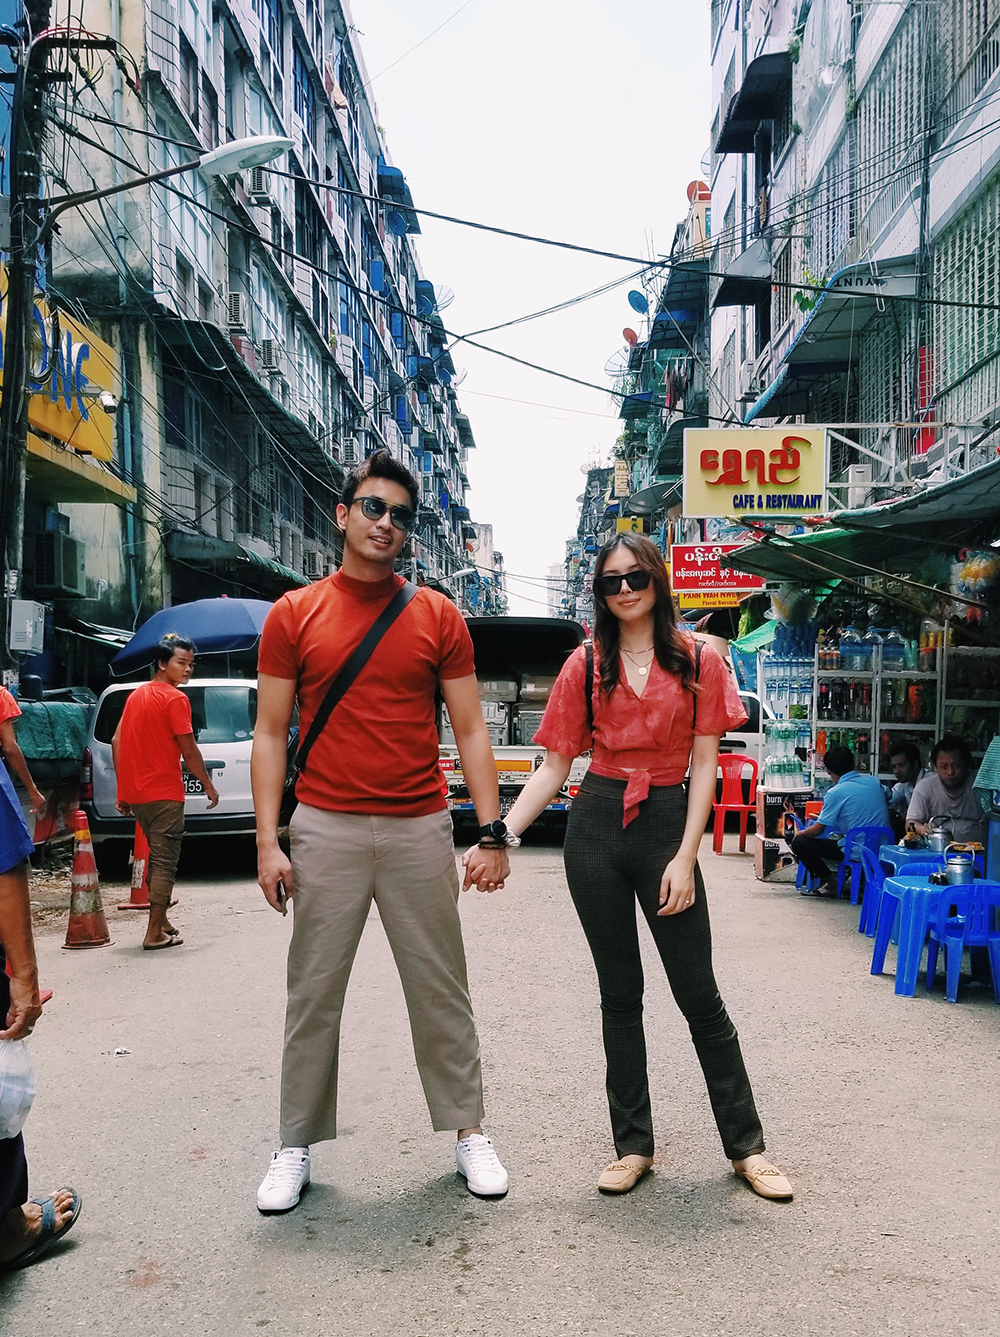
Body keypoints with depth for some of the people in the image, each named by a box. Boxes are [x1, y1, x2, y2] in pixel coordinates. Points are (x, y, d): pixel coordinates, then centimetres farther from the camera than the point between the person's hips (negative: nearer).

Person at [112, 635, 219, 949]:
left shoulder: (136, 695, 13)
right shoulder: (175, 699, -12)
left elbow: (116, 742, 13)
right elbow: (189, 751, -13)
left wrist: (123, 789, 15)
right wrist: (209, 785, -1)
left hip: (135, 793, 8)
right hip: (164, 793, -8)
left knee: (159, 856, 20)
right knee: (164, 862, -2)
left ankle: (161, 920, 26)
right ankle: (155, 933, -1)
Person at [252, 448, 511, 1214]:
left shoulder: (438, 618, 4)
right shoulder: (294, 616, 3)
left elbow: (470, 731, 4)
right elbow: (271, 735, 3)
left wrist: (493, 832, -4)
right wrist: (268, 841, -4)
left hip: (419, 830, 1)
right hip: (326, 830, 0)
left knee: (441, 992, 9)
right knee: (314, 996, 8)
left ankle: (468, 1131, 24)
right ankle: (297, 1146, 23)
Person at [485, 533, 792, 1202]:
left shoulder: (698, 661, 1)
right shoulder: (586, 664, 5)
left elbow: (704, 764, -1)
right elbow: (555, 764, 3)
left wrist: (685, 858, -9)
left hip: (666, 820, -1)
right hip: (597, 822, 2)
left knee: (698, 992, 3)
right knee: (620, 991, 10)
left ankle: (746, 1144, 19)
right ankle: (633, 1145, 22)